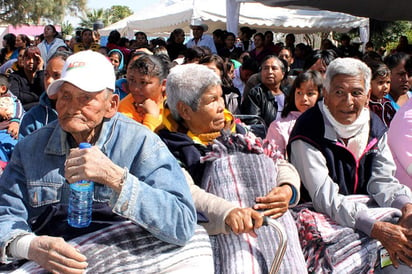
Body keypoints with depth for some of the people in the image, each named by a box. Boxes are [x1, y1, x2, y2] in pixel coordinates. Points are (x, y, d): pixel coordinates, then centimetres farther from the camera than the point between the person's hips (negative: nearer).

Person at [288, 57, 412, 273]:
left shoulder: (375, 127, 3)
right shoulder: (308, 133, -18)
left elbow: (383, 180, 1)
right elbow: (325, 199, -22)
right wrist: (377, 229, -31)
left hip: (366, 207, 6)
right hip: (326, 216, -6)